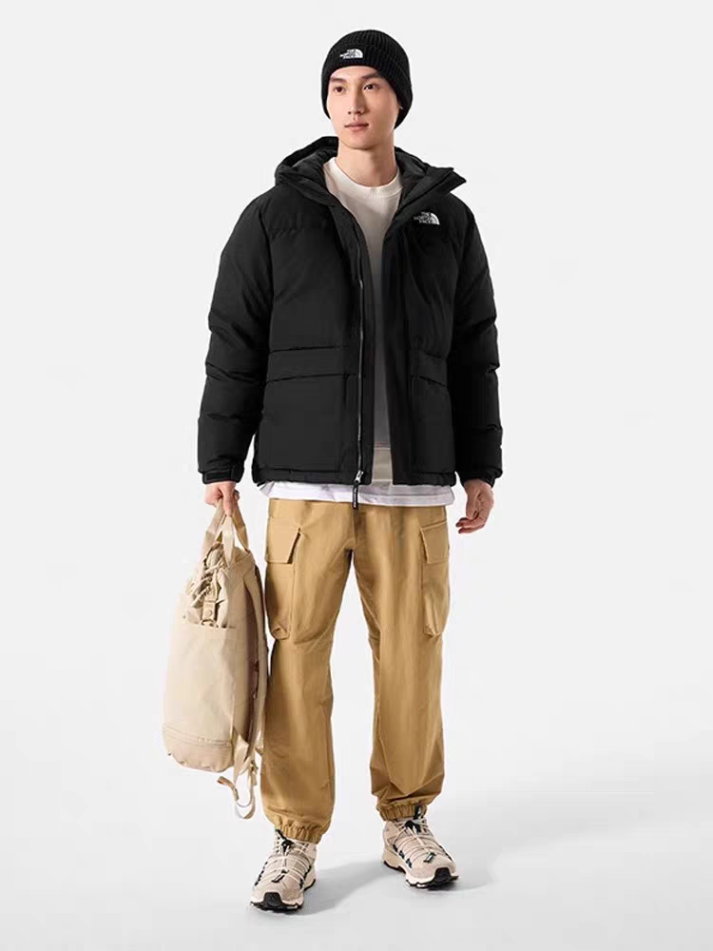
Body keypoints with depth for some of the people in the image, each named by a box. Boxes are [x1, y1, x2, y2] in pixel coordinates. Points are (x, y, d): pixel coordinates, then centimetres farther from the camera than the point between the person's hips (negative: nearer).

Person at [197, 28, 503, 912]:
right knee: (297, 655, -2)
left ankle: (407, 821, 22)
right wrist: (219, 467, 1)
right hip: (305, 477, -1)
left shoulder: (448, 220, 10)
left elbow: (473, 356, 13)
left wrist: (480, 467, 11)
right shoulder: (274, 216, 4)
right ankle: (294, 838, 12)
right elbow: (233, 349, 4)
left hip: (413, 482, 2)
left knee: (412, 653, 4)